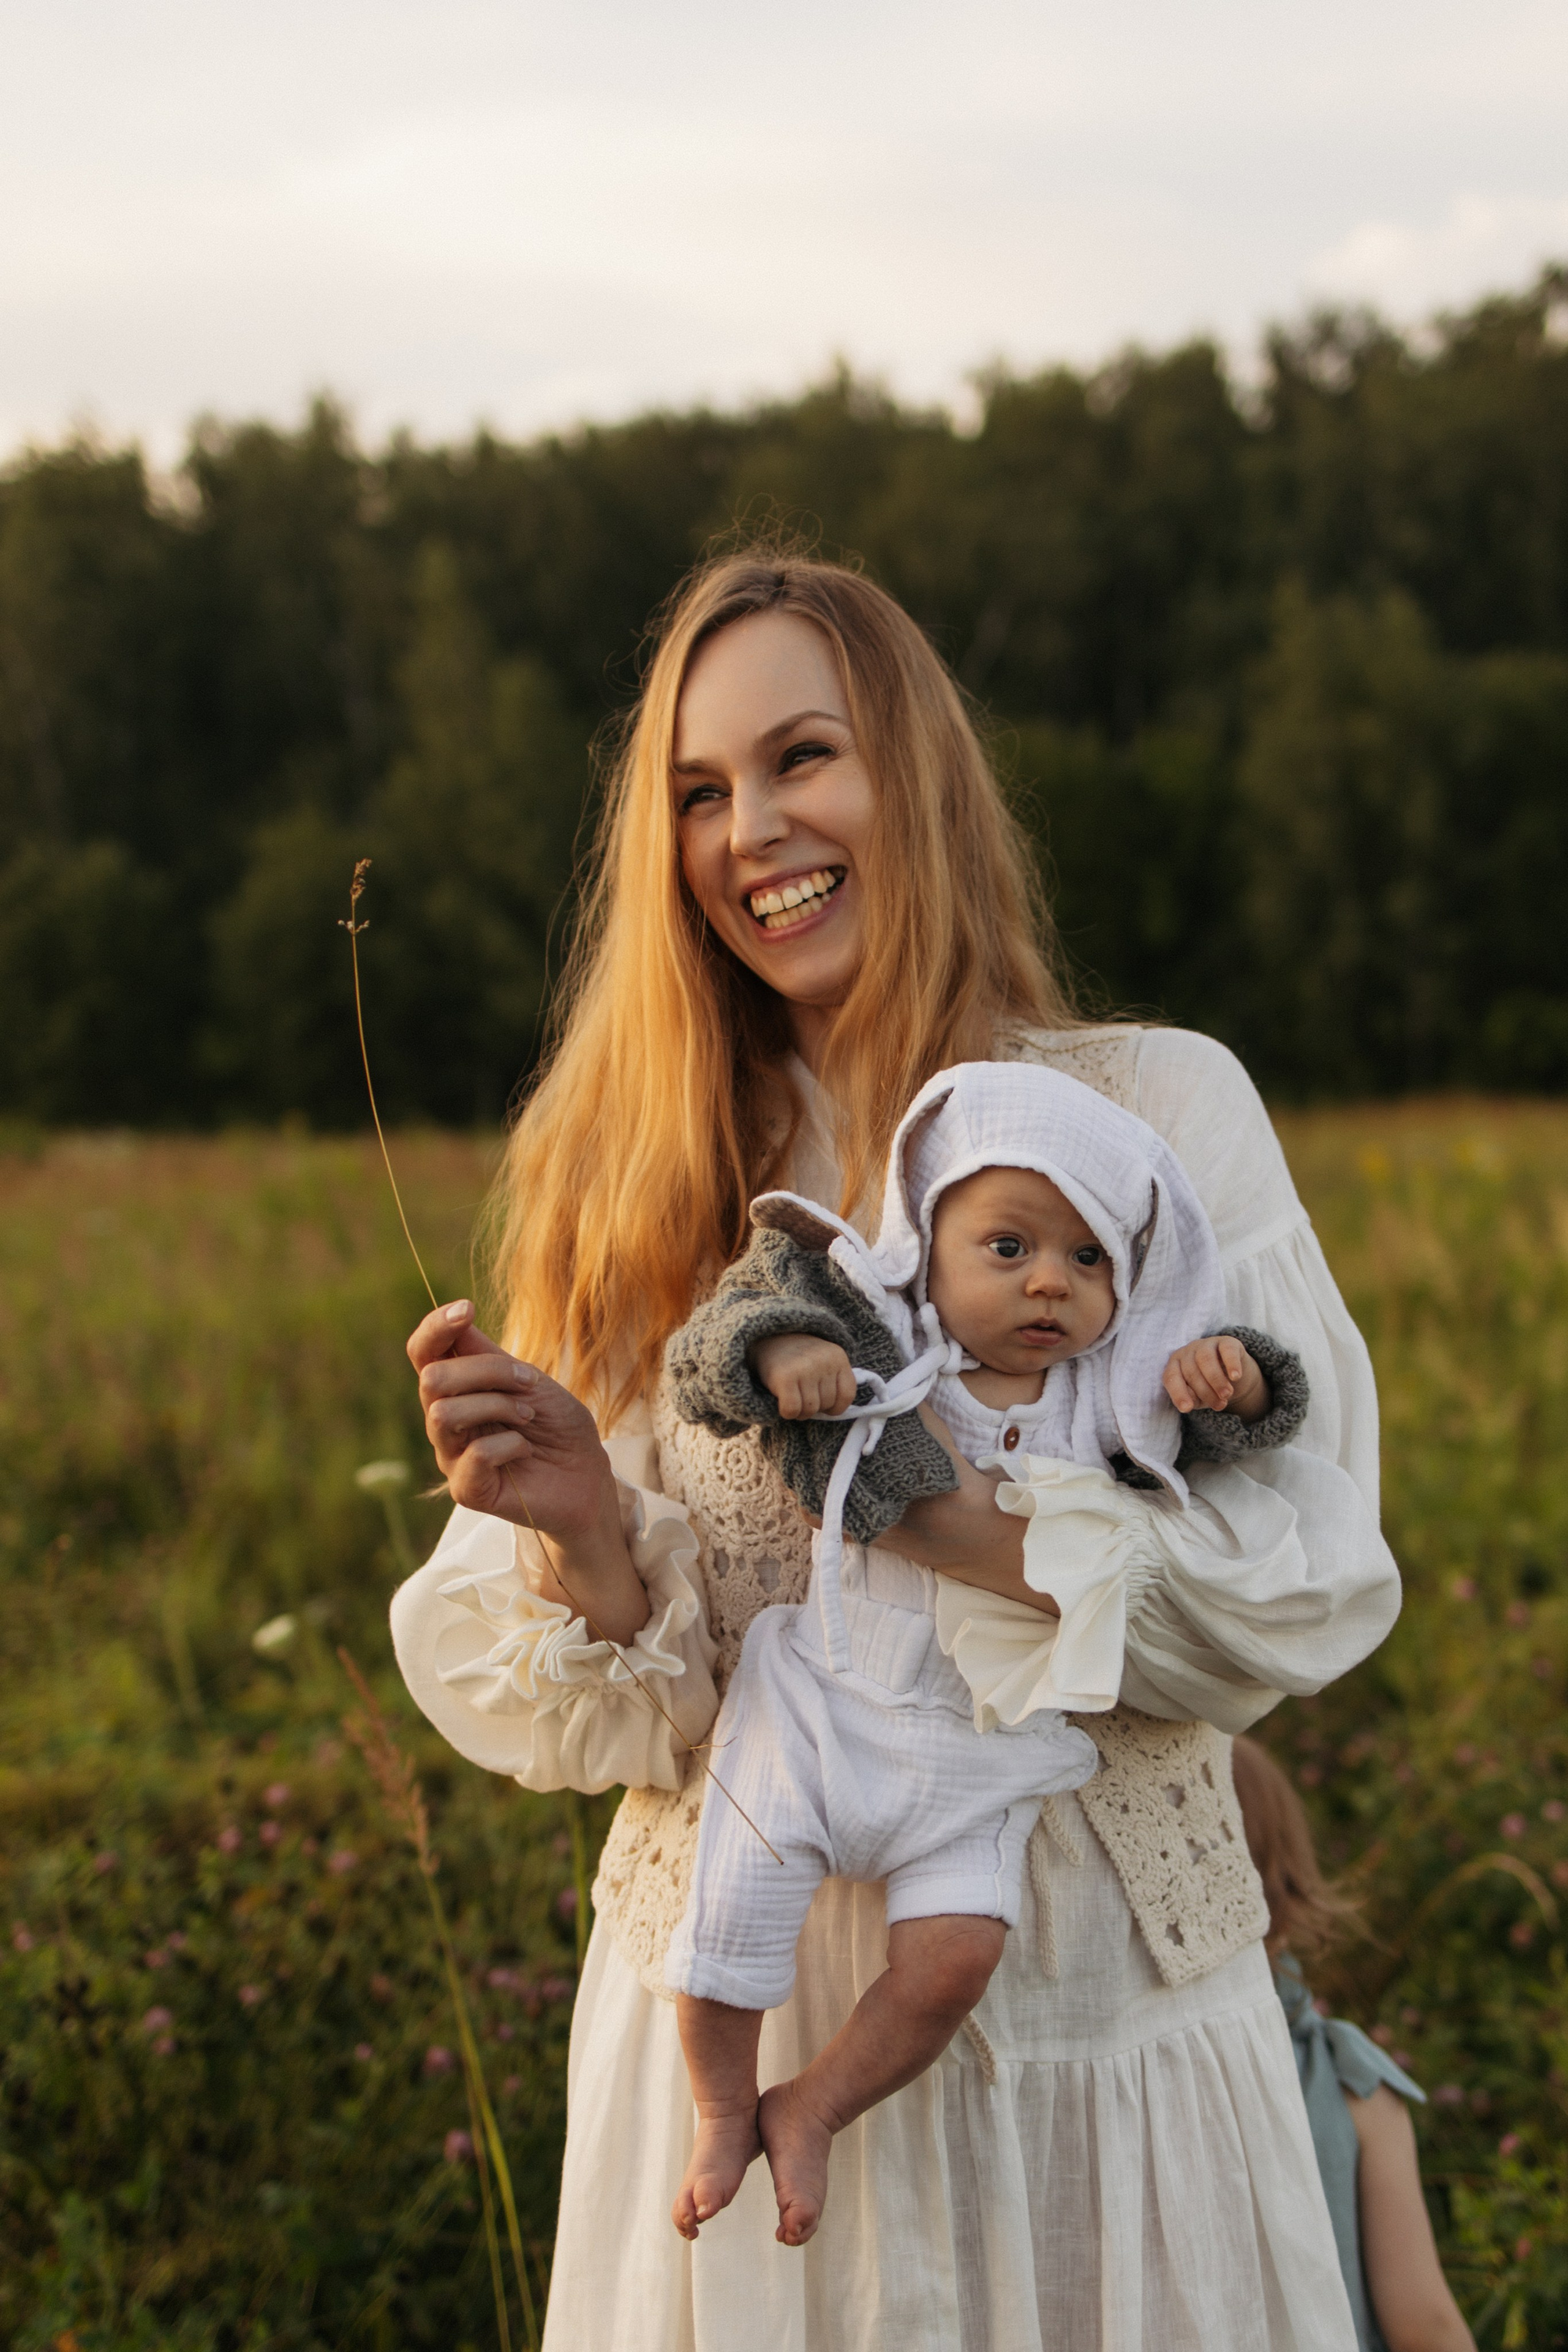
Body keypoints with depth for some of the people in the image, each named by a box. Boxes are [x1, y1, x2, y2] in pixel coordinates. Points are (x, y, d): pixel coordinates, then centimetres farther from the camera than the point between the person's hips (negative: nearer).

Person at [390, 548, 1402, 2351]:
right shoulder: (638, 1180, 1)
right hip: (738, 1987, 2)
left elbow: (1306, 1577, -12)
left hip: (1093, 1984, -1)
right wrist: (586, 1528, -22)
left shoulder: (1158, 1109, -5)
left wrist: (965, 1518, -26)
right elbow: (604, 1711, -1)